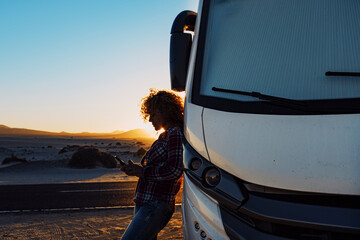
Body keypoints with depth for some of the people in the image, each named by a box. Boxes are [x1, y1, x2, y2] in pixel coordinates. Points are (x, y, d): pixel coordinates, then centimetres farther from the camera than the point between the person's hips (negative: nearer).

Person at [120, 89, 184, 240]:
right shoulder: (164, 136, 17)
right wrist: (135, 169, 6)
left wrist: (143, 172, -13)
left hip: (156, 207, -10)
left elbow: (175, 171, -22)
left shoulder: (176, 134, -12)